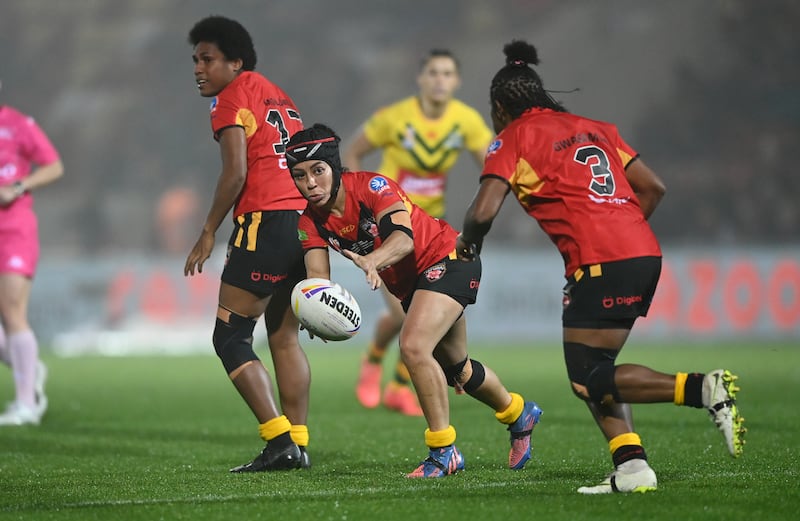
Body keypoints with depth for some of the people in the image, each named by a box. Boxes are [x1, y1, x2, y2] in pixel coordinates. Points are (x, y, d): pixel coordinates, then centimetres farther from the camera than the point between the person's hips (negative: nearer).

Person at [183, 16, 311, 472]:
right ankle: (298, 443, 10)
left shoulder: (233, 97, -2)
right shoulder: (279, 96, 23)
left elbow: (236, 172, -12)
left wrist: (209, 234, -6)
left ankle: (280, 440, -12)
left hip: (266, 221, -9)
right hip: (305, 220, 9)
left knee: (230, 337, -3)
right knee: (284, 337, 14)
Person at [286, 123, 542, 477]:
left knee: (413, 346, -28)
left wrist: (372, 261, -65)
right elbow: (318, 275, -23)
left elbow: (404, 237, -44)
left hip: (447, 258, -8)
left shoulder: (371, 186, -28)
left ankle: (443, 451, -17)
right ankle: (517, 413, 50)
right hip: (407, 284, 8)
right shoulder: (312, 222, -11)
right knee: (454, 367, 23)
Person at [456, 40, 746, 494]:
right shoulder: (594, 128, 23)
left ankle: (704, 388, -18)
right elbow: (653, 187, 19)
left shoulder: (514, 139, 4)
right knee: (593, 367, 15)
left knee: (589, 380, -3)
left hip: (601, 263, -8)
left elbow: (484, 212, -7)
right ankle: (631, 468, 1)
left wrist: (468, 241, 13)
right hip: (645, 254, 8)